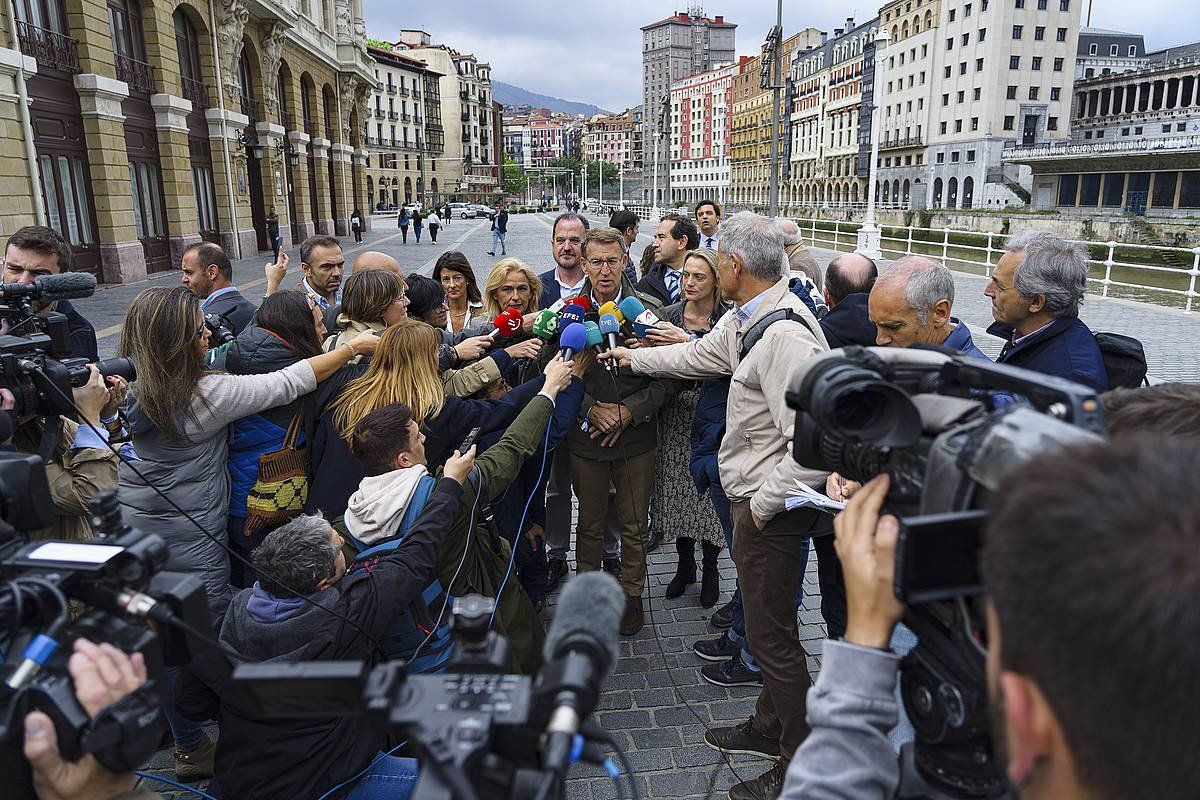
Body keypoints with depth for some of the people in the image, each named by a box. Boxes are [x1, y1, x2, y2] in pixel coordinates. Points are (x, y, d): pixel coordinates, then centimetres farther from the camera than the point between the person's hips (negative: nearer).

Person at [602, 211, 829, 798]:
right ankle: (769, 728, 44)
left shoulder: (786, 336, -27)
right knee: (765, 623, 23)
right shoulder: (747, 320, 6)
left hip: (772, 510, -10)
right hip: (752, 499, 10)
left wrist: (763, 506, -19)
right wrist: (632, 357, 34)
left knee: (772, 636, 5)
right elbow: (700, 355, 25)